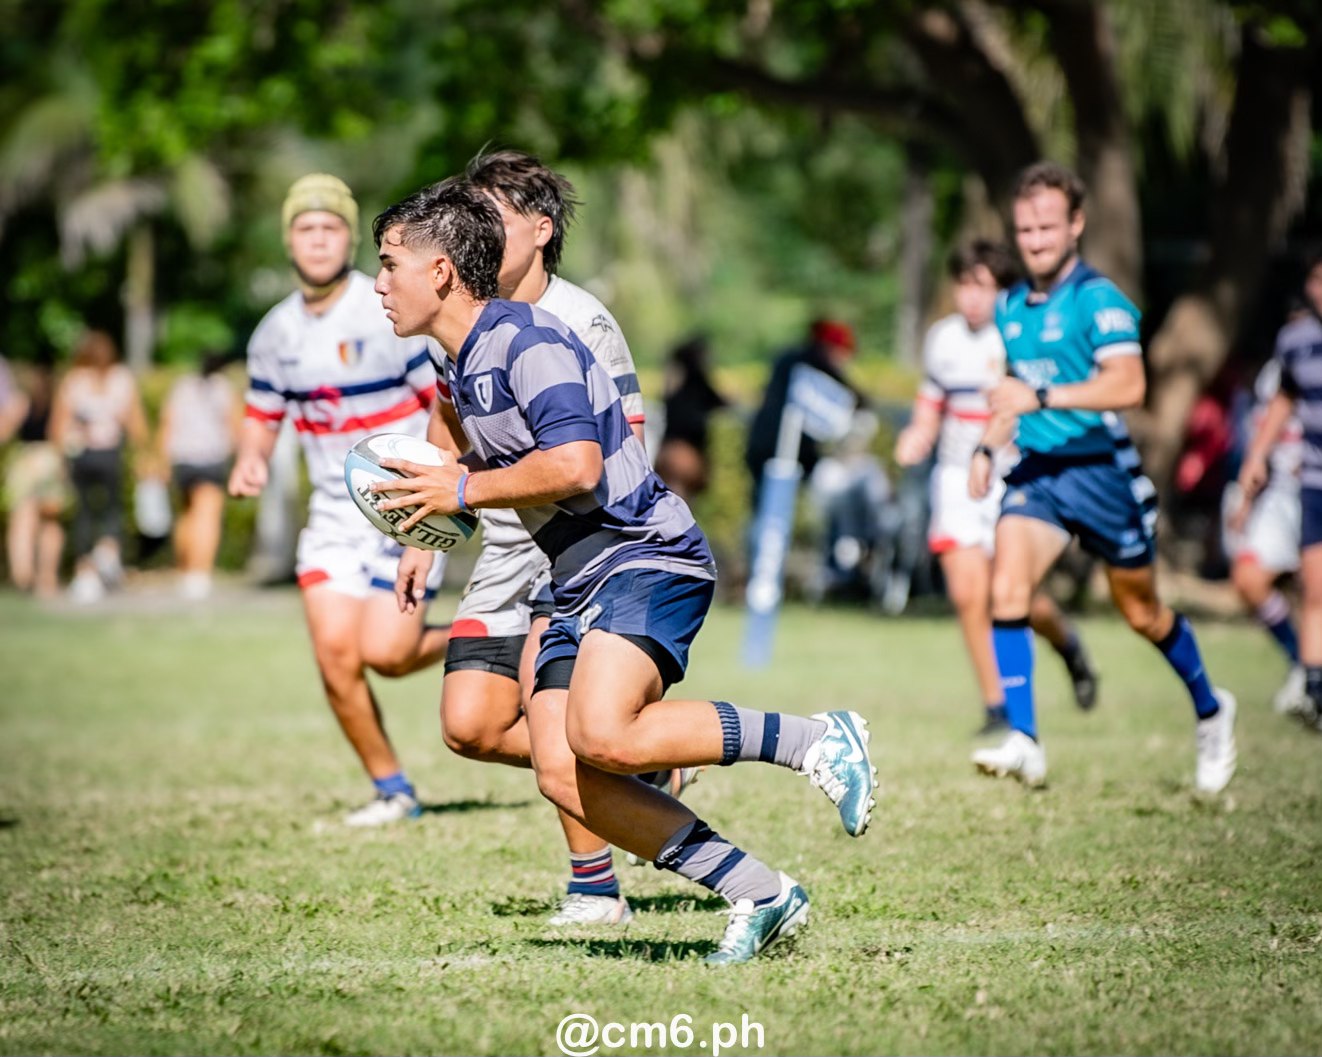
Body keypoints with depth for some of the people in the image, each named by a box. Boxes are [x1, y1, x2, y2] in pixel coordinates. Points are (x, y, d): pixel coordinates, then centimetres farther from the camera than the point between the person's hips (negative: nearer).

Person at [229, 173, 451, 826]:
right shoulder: (276, 332, 4)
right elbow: (263, 413, 17)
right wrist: (250, 461, -4)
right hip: (335, 510, 5)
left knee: (384, 651, -16)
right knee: (335, 655, -8)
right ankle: (392, 790, 10)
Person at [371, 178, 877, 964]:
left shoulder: (526, 339, -13)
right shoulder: (461, 365, 17)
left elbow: (575, 465, -25)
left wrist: (464, 491, -14)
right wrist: (431, 513, 20)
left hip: (647, 555, -10)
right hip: (579, 586, 10)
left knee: (601, 736, -29)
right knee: (562, 774, -6)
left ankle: (817, 740, -14)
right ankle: (760, 895, -3)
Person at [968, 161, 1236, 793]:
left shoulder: (1099, 300, -14)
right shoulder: (1011, 307, 9)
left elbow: (1128, 386, -29)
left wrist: (1042, 397, -38)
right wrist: (988, 445, 15)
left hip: (1100, 472, -5)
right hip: (1035, 471, 5)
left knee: (1143, 613, 10)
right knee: (1006, 588, -19)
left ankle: (1210, 711, 36)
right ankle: (1022, 742, -21)